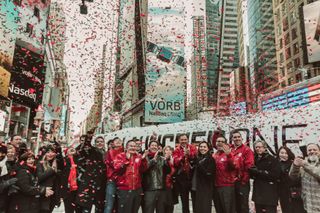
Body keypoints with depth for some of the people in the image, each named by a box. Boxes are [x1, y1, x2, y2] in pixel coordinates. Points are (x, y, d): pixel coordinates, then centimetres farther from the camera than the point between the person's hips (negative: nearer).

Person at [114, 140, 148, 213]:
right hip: (124, 190, -4)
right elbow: (117, 169, -15)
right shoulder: (120, 156, -1)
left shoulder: (139, 157, 9)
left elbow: (144, 169, 0)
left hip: (137, 189, 4)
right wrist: (126, 159, -23)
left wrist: (143, 159, -14)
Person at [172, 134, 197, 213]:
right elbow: (175, 162, -13)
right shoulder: (176, 150, 2)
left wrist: (189, 154, -32)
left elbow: (195, 158, -15)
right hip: (181, 176, 1)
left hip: (192, 175, 0)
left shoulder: (192, 148, 1)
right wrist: (183, 155, -25)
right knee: (184, 199, 12)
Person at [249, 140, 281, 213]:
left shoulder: (272, 159, -5)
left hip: (270, 194, -5)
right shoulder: (255, 159, 11)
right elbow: (251, 174, 12)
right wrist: (254, 172, -11)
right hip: (257, 192, 6)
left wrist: (259, 172, -15)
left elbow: (276, 175, -15)